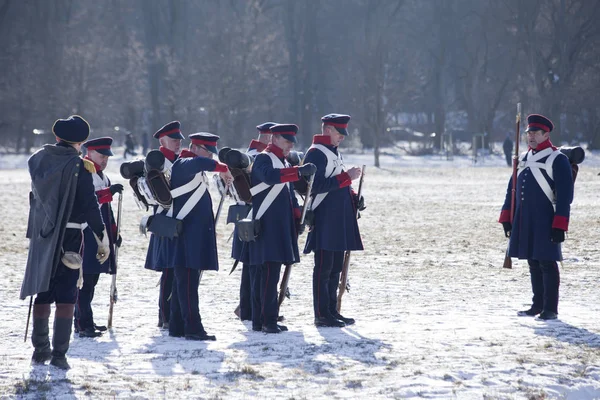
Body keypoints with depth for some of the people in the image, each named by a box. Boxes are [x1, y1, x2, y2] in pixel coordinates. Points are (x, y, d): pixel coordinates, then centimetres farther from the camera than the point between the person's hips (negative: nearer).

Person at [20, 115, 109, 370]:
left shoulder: (37, 160, 4)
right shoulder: (78, 166, -12)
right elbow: (89, 205, -15)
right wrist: (103, 239, -9)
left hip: (41, 237, 5)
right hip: (69, 238, -5)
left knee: (43, 293, 16)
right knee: (66, 295, -1)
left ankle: (40, 349, 23)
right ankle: (59, 354, -5)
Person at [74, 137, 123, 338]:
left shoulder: (102, 176, 19)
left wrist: (113, 232, 23)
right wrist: (109, 191, -30)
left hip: (100, 235, 9)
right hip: (86, 236, -9)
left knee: (91, 280, 12)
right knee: (85, 280, -10)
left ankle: (85, 322, 19)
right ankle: (84, 325, -12)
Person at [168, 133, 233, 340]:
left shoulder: (195, 172, 21)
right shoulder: (183, 165, -10)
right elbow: (199, 162, -34)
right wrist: (222, 168, -28)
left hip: (195, 235, 10)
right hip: (187, 235, -10)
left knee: (183, 281, 11)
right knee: (188, 282, -11)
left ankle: (177, 327, 15)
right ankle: (193, 328, -15)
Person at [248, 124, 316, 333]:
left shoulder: (283, 163, 21)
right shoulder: (263, 159, -9)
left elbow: (288, 192, 27)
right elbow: (270, 176, -31)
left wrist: (297, 217, 18)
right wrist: (299, 171, -37)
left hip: (281, 227, 9)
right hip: (267, 227, -9)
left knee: (262, 273, 9)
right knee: (269, 272, -12)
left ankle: (259, 320, 11)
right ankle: (268, 320, -12)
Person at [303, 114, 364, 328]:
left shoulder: (334, 152, 19)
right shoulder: (316, 153, -12)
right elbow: (317, 185, -21)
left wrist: (353, 198, 11)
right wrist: (347, 176, -22)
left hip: (339, 221, 10)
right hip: (324, 221, -10)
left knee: (335, 268, 12)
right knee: (323, 268, -6)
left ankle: (332, 311, 18)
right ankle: (322, 315, -4)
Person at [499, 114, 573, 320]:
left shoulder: (557, 159, -7)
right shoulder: (523, 159, 15)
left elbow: (565, 194, -11)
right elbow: (512, 189, 20)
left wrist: (559, 225, -16)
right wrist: (506, 217, 14)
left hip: (545, 222, -7)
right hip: (524, 222, 7)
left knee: (547, 264, -4)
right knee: (533, 264, 12)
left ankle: (551, 309, -1)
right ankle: (538, 305, 20)